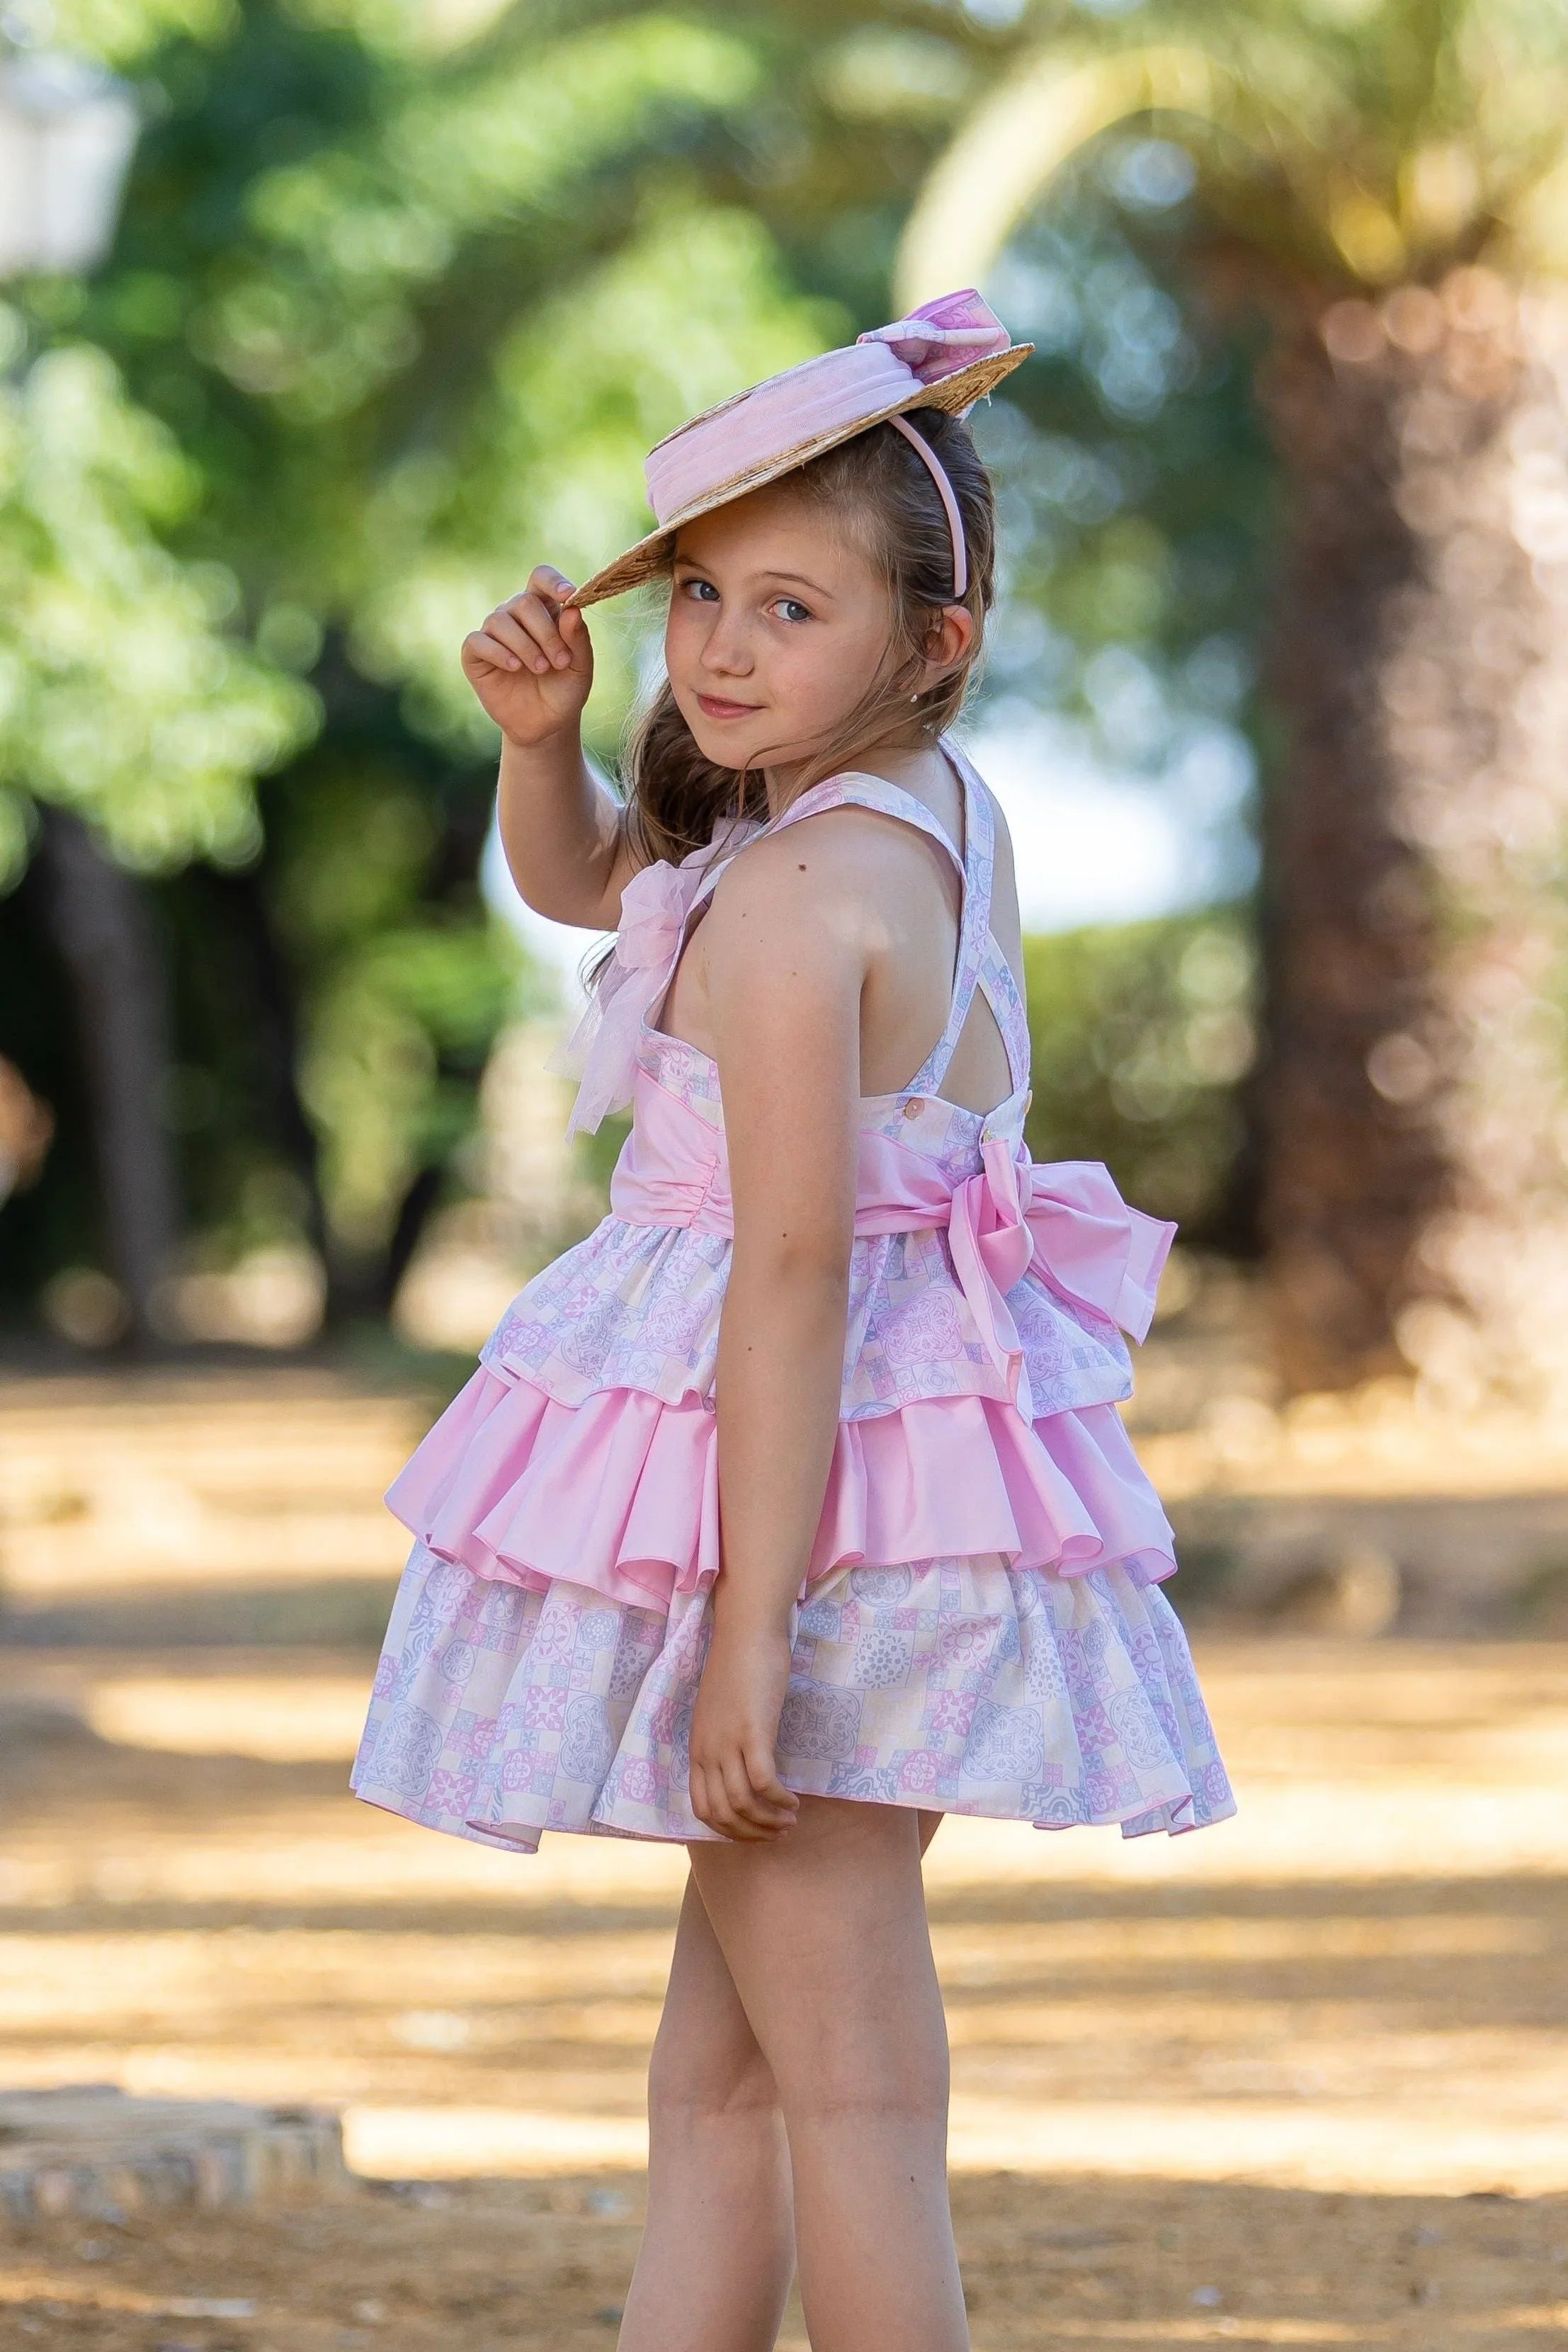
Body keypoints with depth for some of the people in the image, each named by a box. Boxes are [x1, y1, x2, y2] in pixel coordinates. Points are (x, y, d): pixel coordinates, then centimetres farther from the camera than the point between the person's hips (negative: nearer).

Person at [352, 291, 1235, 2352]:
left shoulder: (789, 905, -21)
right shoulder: (937, 816, 8)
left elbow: (795, 1270, -25)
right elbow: (575, 878, 24)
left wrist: (753, 1623, -25)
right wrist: (543, 732, 3)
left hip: (810, 1477, -10)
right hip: (937, 1453, 10)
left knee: (845, 2079, -3)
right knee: (720, 2055, 17)